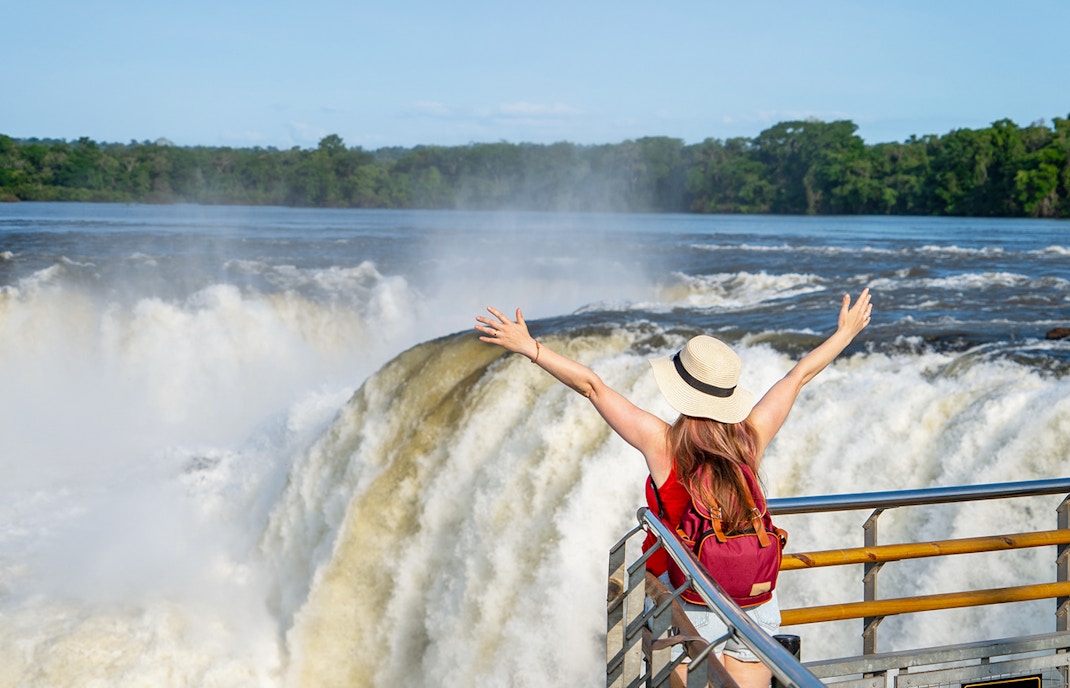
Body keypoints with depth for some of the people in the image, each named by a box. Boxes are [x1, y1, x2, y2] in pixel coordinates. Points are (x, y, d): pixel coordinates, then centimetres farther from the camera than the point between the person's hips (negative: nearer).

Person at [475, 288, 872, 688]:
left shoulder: (663, 445, -17)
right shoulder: (751, 438, -8)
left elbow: (591, 385, -13)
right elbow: (799, 375, 7)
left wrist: (528, 347, -9)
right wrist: (845, 334, 21)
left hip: (693, 608, -3)